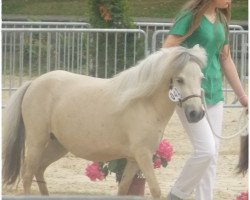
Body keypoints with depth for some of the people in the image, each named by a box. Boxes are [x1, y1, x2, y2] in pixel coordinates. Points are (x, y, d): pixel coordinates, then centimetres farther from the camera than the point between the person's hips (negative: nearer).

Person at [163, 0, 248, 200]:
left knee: (213, 153, 6)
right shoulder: (191, 17, -11)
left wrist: (242, 95, 23)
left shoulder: (221, 20, 12)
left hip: (214, 95, 8)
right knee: (206, 150, -14)